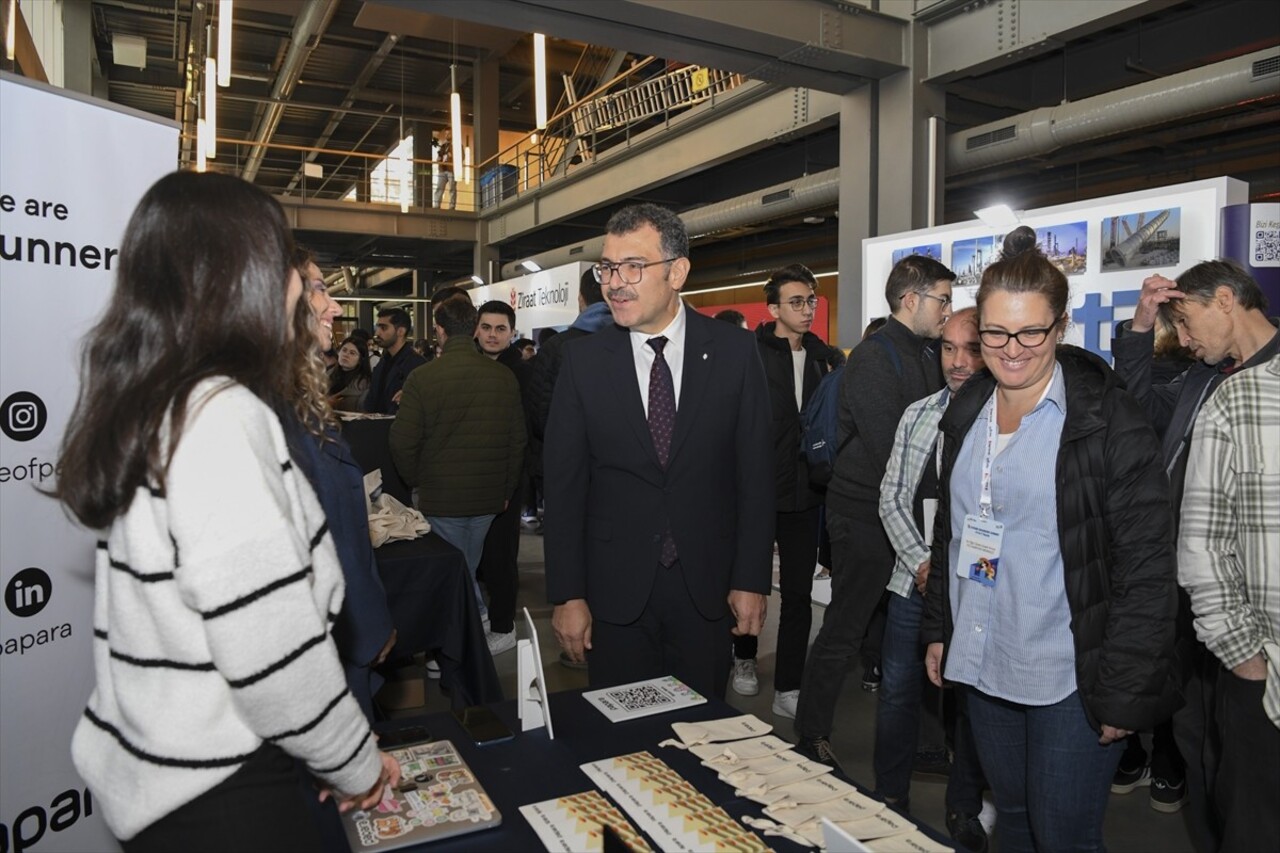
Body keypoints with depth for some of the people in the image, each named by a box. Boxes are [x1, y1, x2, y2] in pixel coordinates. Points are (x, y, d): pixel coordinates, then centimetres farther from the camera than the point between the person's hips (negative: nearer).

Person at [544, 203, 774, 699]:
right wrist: (566, 595, -4)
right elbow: (564, 483, -2)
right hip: (614, 588, 0)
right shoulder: (583, 359, -2)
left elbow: (755, 473, -2)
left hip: (707, 586, 0)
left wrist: (752, 581, -4)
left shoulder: (734, 351, -4)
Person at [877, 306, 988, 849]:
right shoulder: (918, 415, 5)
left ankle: (964, 810, 32)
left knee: (973, 699, 12)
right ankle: (890, 797, 31)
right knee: (898, 691, 11)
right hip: (915, 581, 3)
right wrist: (922, 562, -5)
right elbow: (892, 497, 6)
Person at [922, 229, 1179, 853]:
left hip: (1072, 680, -5)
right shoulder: (968, 411, 6)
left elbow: (1148, 567, -14)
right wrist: (938, 628, 12)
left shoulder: (1109, 421, -13)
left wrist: (1126, 691, -15)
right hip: (983, 667, 6)